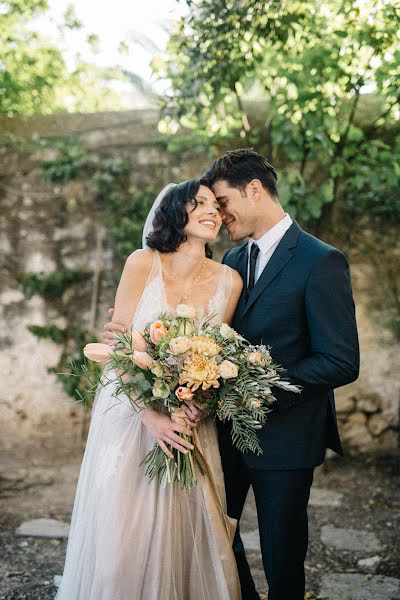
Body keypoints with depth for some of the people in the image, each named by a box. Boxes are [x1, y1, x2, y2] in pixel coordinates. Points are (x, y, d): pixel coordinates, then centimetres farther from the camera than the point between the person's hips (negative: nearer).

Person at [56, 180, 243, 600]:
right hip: (128, 414, -1)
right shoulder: (143, 264, -8)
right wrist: (150, 415, -21)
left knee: (183, 533, 7)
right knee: (119, 536, 3)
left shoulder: (228, 281, -2)